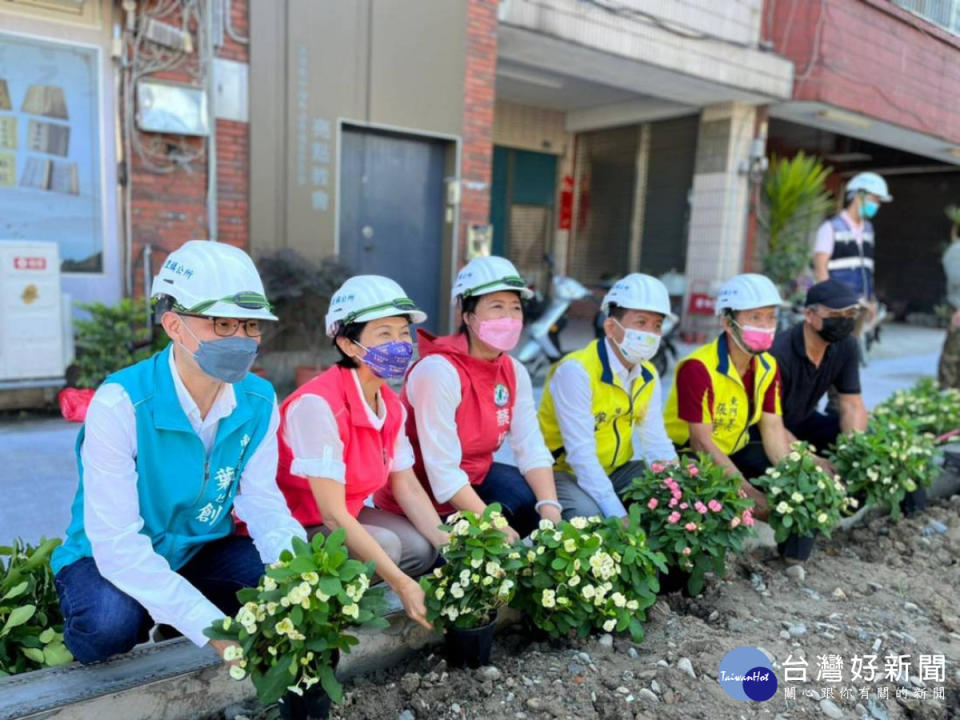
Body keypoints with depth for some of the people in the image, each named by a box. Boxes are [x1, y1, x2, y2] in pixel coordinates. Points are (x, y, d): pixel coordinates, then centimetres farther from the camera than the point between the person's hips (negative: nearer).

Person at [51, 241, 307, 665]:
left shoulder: (259, 400, -12)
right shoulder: (120, 404, -27)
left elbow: (261, 499, -11)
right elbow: (117, 543, -30)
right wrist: (214, 628, -37)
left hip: (201, 553, 5)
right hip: (108, 559, -4)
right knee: (110, 621, -36)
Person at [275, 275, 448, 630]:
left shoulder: (391, 406, -4)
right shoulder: (318, 404, -28)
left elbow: (407, 488, 0)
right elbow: (333, 514, -29)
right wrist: (403, 585, -30)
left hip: (343, 518, 8)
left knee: (423, 548, -10)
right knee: (384, 546, -27)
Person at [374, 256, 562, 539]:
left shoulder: (514, 372, -4)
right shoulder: (439, 371, -26)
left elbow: (532, 448, -11)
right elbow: (443, 472, -28)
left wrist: (550, 509, -27)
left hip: (476, 478, 7)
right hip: (420, 499, -6)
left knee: (538, 503, -14)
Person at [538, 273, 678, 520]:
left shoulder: (648, 376, 1)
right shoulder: (576, 370, -24)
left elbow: (657, 442, -2)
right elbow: (581, 454, -30)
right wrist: (619, 516, -35)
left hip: (615, 471, 7)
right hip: (563, 471, -7)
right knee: (588, 513, -34)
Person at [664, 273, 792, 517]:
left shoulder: (768, 367, -1)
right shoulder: (698, 368, -26)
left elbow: (773, 430, -3)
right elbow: (701, 443, -26)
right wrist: (750, 492, -28)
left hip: (736, 451, 7)